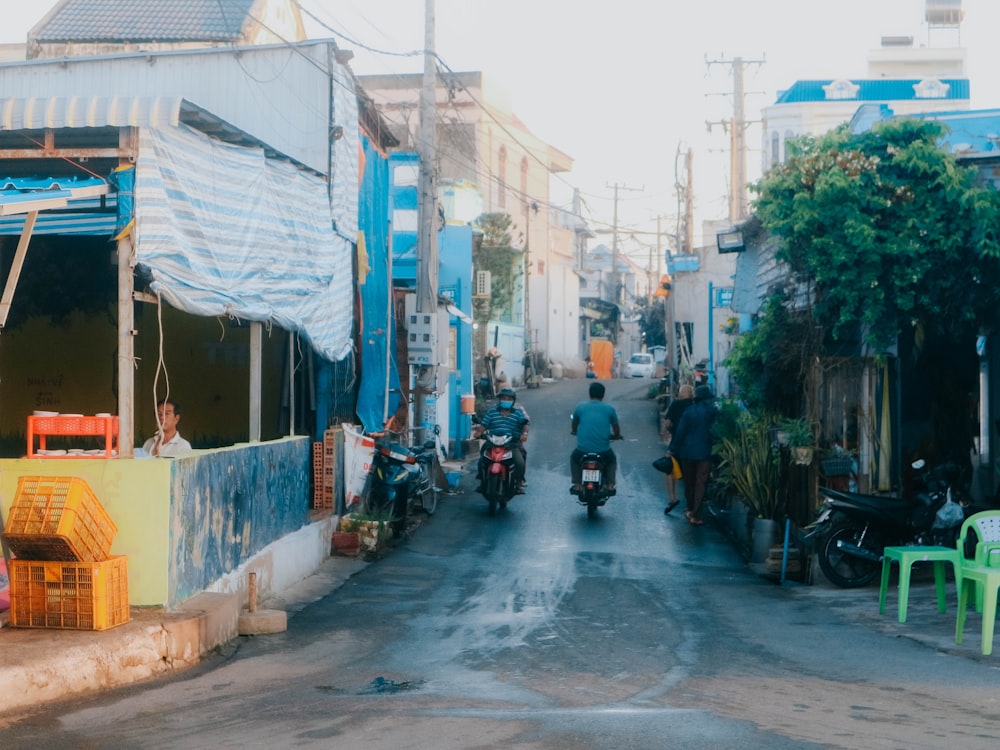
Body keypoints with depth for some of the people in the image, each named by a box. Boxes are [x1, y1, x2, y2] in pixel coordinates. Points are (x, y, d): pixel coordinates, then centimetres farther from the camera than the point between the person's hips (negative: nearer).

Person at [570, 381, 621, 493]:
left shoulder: (580, 407, 5)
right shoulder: (609, 409, 3)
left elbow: (573, 429, 19)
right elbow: (616, 430, 13)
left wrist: (574, 432, 43)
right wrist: (617, 436, 37)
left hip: (583, 450, 0)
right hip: (603, 451, 0)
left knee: (574, 458, 34)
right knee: (612, 460, 34)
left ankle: (577, 485, 21)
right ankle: (610, 484, 18)